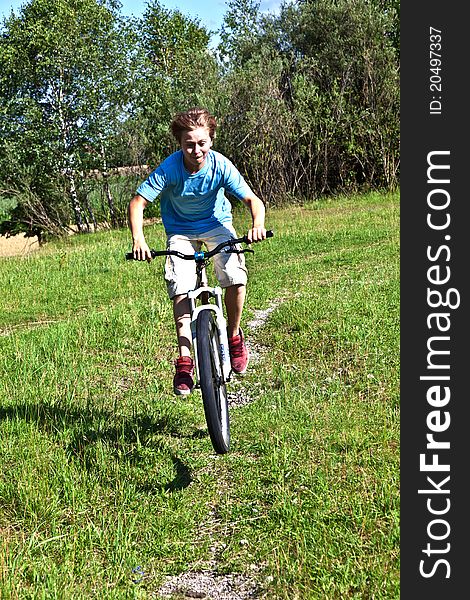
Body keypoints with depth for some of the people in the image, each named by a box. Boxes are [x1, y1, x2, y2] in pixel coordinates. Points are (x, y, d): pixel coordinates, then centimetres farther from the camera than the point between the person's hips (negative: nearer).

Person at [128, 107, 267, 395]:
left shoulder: (220, 165, -24)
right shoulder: (169, 169, -26)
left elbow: (252, 199, -24)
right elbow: (138, 202, -24)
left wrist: (258, 225, -45)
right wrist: (138, 238, -40)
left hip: (216, 223, 0)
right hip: (180, 229, 0)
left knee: (235, 276, -23)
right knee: (181, 289, -18)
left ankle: (234, 337, 2)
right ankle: (185, 360, -9)